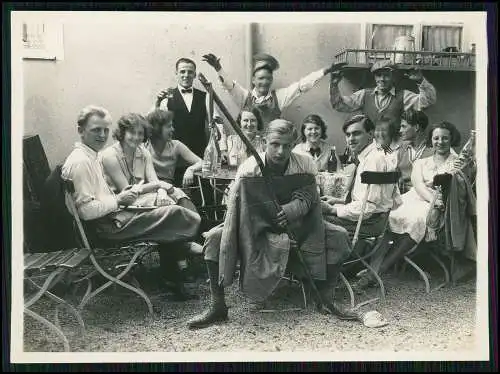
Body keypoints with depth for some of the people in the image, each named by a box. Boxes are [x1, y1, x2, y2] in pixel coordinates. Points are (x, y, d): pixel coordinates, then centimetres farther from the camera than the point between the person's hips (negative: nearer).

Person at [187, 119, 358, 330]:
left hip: (295, 222, 1)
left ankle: (326, 300, -1)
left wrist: (288, 211, -44)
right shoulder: (249, 168, -20)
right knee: (214, 237, -25)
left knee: (339, 236, -18)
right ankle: (217, 307, -12)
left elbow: (306, 200, -20)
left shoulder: (305, 165, -14)